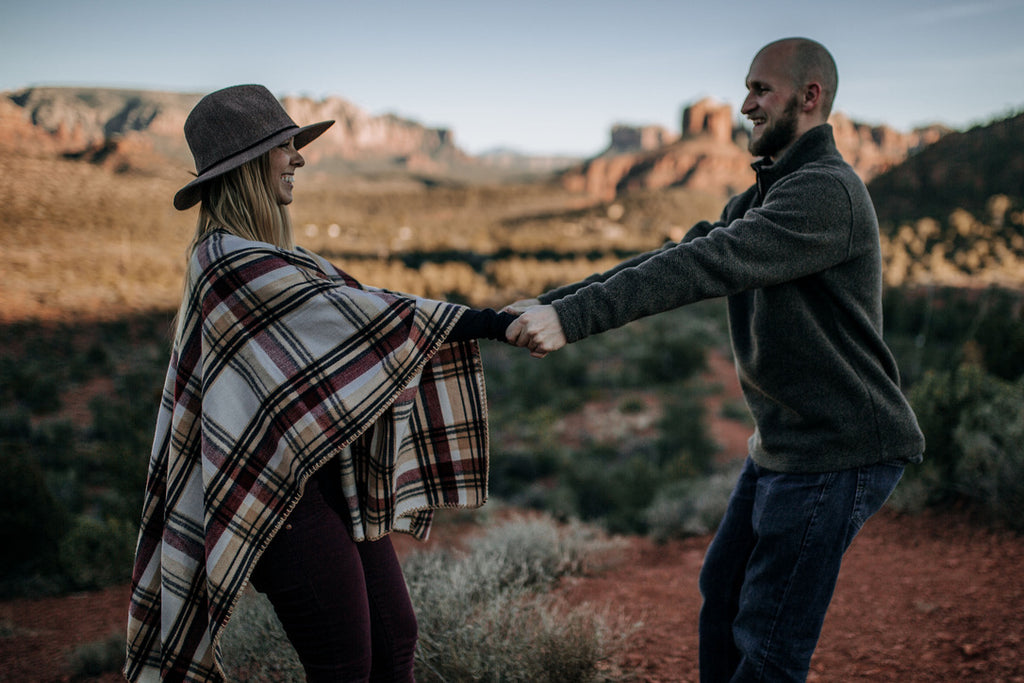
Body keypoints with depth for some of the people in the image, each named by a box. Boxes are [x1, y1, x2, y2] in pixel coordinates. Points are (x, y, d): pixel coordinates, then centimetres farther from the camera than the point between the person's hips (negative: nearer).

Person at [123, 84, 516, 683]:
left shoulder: (272, 256, 14)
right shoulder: (227, 260, -17)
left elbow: (353, 314, 13)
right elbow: (347, 311, -22)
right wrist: (490, 323, -23)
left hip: (333, 479, 9)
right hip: (283, 493, -9)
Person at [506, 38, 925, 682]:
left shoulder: (827, 192, -19)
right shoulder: (760, 198, 14)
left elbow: (706, 267, -31)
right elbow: (679, 254, 6)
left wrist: (575, 319, -38)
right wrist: (555, 302, -5)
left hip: (840, 451, -10)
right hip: (783, 444, 10)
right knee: (723, 589, 21)